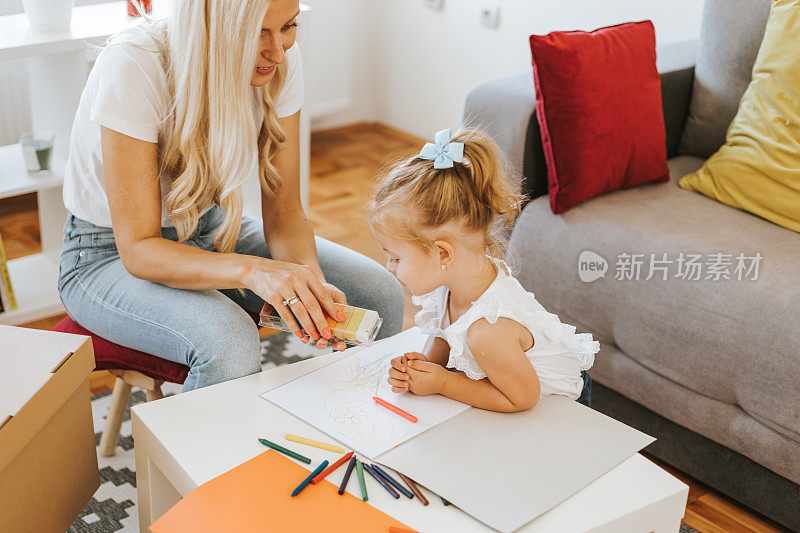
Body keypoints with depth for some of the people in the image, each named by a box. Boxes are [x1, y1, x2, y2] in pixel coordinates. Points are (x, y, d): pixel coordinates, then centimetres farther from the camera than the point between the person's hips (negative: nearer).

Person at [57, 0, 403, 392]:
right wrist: (251, 270, -45)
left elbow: (284, 209, -9)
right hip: (111, 253, -5)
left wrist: (310, 281, -29)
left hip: (210, 229, 5)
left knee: (379, 294, -11)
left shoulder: (280, 59, -15)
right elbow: (138, 249, -29)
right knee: (230, 343, -35)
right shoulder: (133, 66, -30)